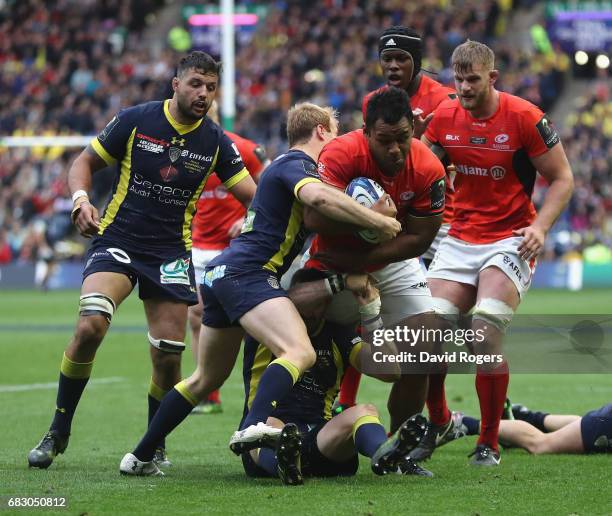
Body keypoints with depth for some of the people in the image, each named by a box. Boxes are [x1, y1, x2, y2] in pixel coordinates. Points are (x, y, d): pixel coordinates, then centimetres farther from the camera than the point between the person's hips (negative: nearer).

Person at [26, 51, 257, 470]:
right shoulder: (136, 121, -5)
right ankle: (58, 432, -9)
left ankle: (154, 445, 20)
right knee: (90, 326, -24)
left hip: (172, 254, 2)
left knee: (168, 355, -6)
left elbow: (253, 196, 0)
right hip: (117, 240, -2)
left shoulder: (216, 142, 1)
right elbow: (86, 162, 3)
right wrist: (81, 199, -16)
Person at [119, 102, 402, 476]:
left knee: (206, 379, 21)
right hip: (248, 273, -10)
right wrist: (379, 221, -22)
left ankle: (140, 457, 26)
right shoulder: (296, 164, -5)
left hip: (221, 275, 10)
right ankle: (256, 427, -49)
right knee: (300, 352, -27)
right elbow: (318, 196, -28)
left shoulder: (287, 164, 26)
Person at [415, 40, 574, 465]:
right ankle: (438, 421, 22)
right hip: (460, 239, 5)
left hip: (510, 240, -4)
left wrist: (540, 227, -19)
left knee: (486, 331, -20)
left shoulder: (524, 118, -11)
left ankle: (489, 444, -6)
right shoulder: (444, 117, 1)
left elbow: (562, 179, -5)